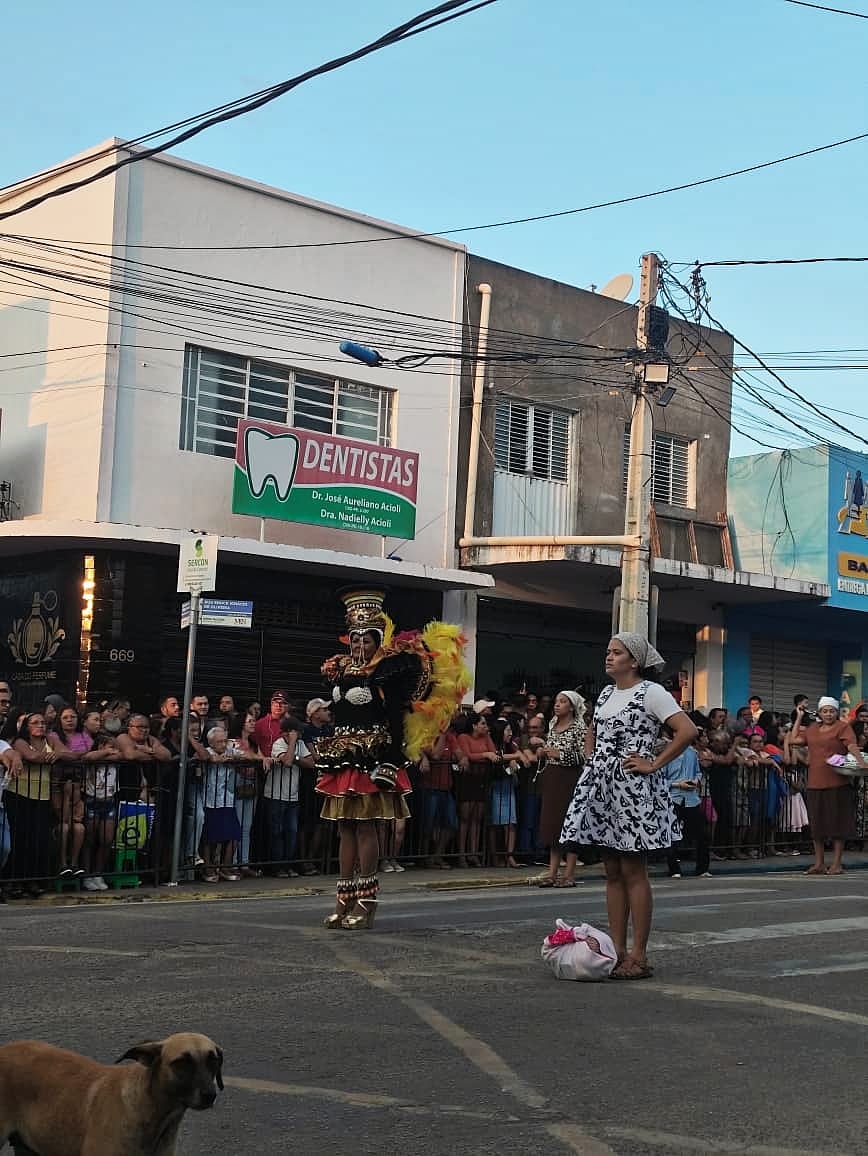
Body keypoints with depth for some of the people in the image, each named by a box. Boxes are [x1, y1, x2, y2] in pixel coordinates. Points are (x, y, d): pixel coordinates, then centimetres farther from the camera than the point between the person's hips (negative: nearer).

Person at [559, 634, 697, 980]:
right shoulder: (606, 694, 16)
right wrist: (591, 759, 16)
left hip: (633, 791, -7)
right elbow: (593, 732, 34)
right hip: (602, 789, 7)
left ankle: (638, 956, 0)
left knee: (633, 873, -5)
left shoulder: (651, 692, -7)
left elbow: (687, 730, -17)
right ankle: (616, 950, 13)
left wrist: (655, 764, -14)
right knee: (612, 873, 9)